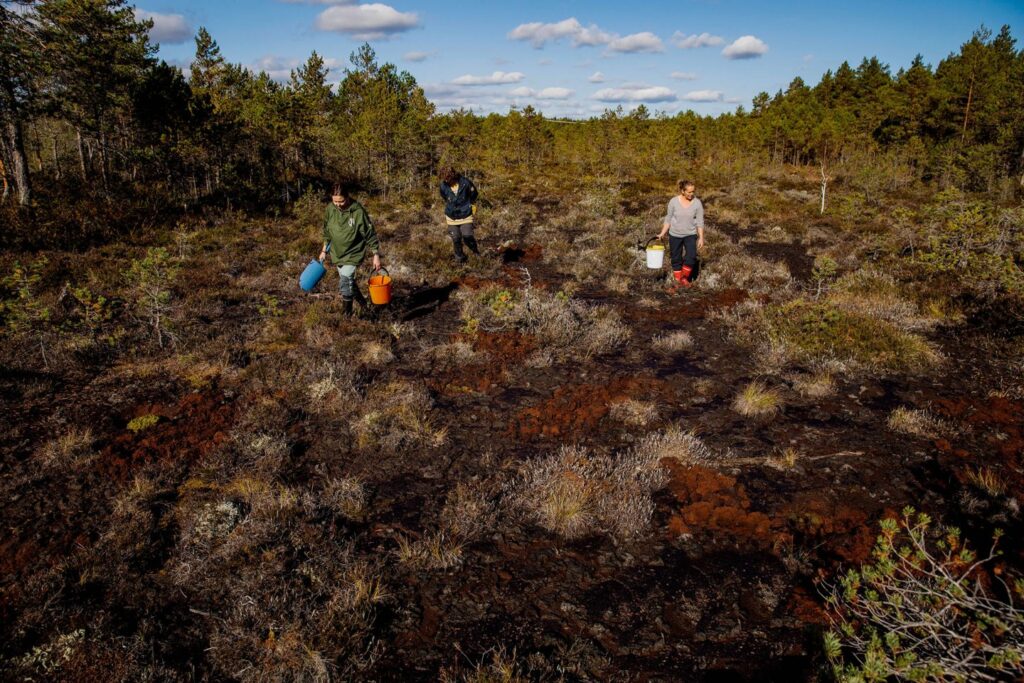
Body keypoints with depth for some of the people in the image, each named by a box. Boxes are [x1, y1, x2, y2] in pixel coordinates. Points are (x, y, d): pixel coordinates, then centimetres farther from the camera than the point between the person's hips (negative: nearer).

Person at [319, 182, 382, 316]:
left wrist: (376, 255, -13)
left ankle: (347, 313, 4)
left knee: (345, 282, -14)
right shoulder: (330, 208, -9)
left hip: (352, 254, -5)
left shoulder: (358, 212, -23)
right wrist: (324, 250, 11)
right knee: (349, 282, 18)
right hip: (337, 253, 5)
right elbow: (327, 231, 7)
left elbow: (370, 234, -15)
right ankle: (362, 300, 43)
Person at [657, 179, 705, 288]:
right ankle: (678, 281, 24)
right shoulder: (673, 201, -9)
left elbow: (700, 222, -3)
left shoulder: (697, 203, -8)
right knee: (676, 259, 8)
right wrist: (662, 233, -2)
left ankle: (685, 277, 7)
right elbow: (668, 219, 1)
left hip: (690, 235, 0)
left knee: (691, 257, -16)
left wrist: (701, 238, -5)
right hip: (675, 235, 1)